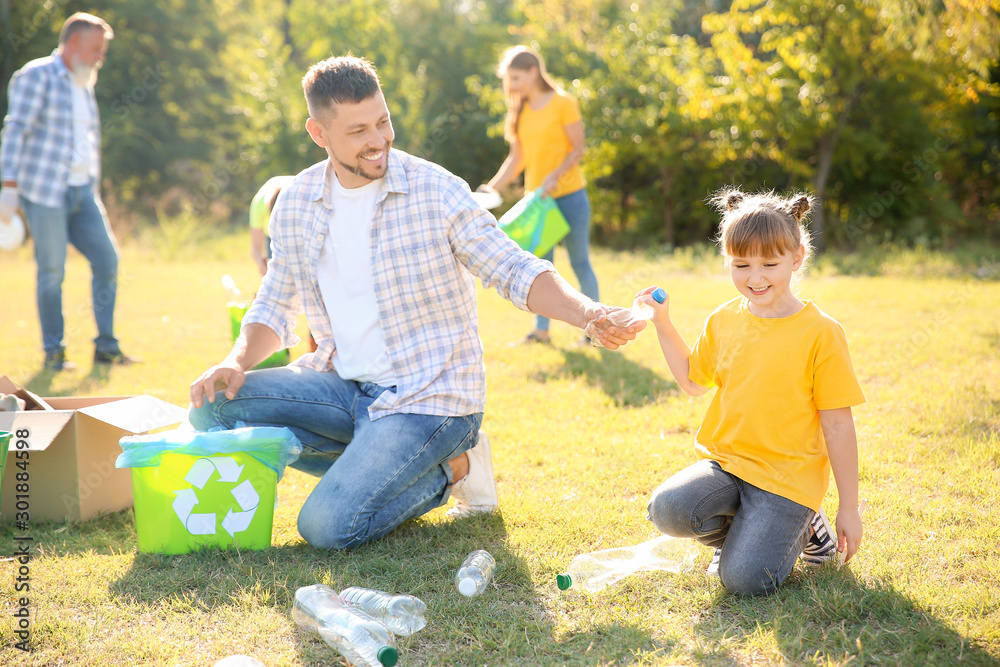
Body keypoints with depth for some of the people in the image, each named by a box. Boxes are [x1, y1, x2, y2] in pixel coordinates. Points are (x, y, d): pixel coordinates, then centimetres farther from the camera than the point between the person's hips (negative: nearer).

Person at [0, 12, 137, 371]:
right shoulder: (37, 76, -4)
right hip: (45, 191, -7)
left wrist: (94, 192, 24)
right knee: (52, 271, -3)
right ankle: (53, 352, 8)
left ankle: (106, 346, 7)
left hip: (82, 191, 7)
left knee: (107, 259, -1)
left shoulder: (84, 86, 19)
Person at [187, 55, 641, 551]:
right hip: (343, 382, 6)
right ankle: (376, 459, -2)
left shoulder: (435, 192, -11)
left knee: (328, 526, -23)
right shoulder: (296, 203, 3)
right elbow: (276, 304, 13)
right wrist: (237, 361, -8)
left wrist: (588, 314, -27)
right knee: (214, 407, -12)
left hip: (430, 395, -6)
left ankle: (448, 467, 4)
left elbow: (515, 271, -8)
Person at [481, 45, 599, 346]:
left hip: (569, 195, -5)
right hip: (536, 198, 5)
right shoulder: (520, 112, 9)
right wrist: (492, 187, 0)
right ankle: (541, 330, 12)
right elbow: (517, 158, 11)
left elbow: (578, 148, -9)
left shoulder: (563, 103, -8)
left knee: (579, 262, 2)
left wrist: (555, 175, -24)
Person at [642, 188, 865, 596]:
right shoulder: (723, 321, 6)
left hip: (788, 475, -4)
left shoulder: (820, 333, -9)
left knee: (745, 579, -21)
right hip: (724, 462, 5)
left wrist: (849, 509, -4)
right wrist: (663, 324, 12)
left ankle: (799, 527, 10)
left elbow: (837, 426, -6)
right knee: (667, 508, -25)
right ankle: (738, 531, 6)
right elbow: (693, 382, 24)